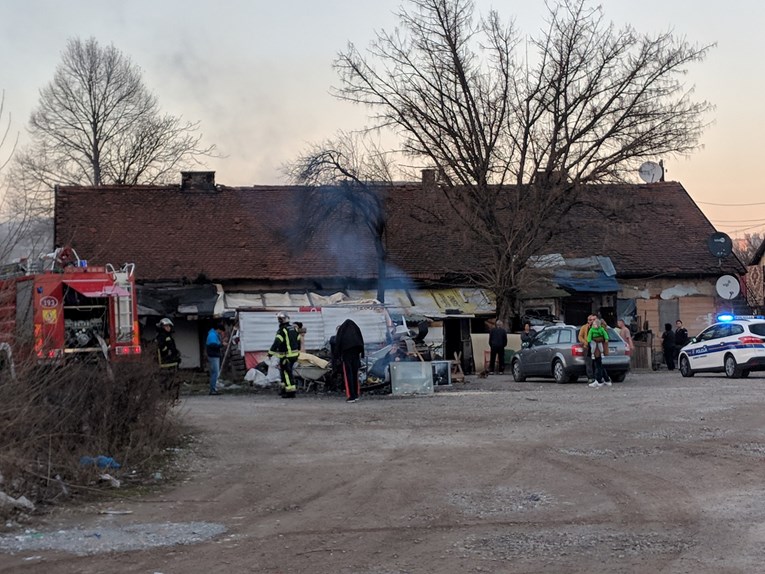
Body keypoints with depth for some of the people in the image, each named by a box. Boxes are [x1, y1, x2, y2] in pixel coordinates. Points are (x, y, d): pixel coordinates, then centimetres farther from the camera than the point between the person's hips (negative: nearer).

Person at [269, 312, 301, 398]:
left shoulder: (282, 330, -15)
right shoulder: (294, 329, 11)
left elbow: (277, 343, -24)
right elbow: (298, 341, 19)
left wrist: (271, 352, -20)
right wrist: (298, 351, 30)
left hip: (286, 356, -9)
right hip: (294, 355, 9)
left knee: (287, 373, -5)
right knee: (284, 371, 22)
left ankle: (291, 391, -7)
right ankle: (285, 387, 29)